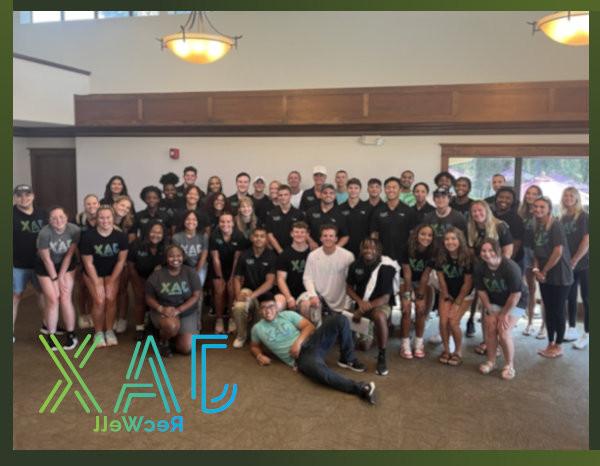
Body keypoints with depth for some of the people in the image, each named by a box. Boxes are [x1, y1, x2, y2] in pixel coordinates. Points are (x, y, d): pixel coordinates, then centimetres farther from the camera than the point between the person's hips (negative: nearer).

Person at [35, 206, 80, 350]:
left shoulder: (75, 230, -23)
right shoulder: (44, 233, -28)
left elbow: (69, 255, -12)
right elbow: (47, 259, -17)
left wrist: (61, 277, -10)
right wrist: (55, 279, -11)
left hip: (66, 265, 1)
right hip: (46, 267, -1)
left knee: (65, 298, -5)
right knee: (52, 299, -7)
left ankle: (71, 335, 7)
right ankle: (51, 336, 7)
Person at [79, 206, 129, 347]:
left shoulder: (121, 236, -18)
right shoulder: (88, 236, -22)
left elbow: (121, 260, -10)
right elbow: (88, 263, -15)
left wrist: (111, 282, -11)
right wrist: (97, 284, -16)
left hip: (113, 272, 1)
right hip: (93, 272, -1)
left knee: (111, 298, -14)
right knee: (99, 300, -15)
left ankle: (109, 331, 6)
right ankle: (98, 333, 5)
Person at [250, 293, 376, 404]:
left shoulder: (288, 314, 10)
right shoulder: (257, 329, 10)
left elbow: (309, 326, 6)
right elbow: (254, 347, 26)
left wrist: (298, 342, -11)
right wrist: (259, 356, 2)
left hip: (311, 342, 4)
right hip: (301, 357, -3)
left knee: (340, 320, -18)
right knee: (317, 369, -43)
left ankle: (348, 359, 0)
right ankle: (358, 388, -38)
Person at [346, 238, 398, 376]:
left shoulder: (386, 267, -15)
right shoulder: (356, 265, -3)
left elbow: (385, 298, -16)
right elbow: (349, 288, 6)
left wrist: (366, 308, -25)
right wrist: (360, 302, -13)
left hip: (380, 304, -5)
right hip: (361, 303, 5)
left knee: (379, 316, -38)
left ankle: (382, 357, -24)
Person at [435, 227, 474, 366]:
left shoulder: (467, 257, -22)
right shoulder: (441, 256, -14)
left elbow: (468, 283, -15)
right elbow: (441, 279, -3)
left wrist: (457, 303, -13)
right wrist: (447, 297, -1)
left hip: (464, 295, -3)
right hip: (447, 293, 3)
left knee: (453, 322, -16)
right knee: (443, 321, -12)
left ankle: (458, 351, 7)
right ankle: (446, 349, 11)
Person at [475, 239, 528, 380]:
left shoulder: (510, 267, -31)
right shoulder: (480, 267, -17)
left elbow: (516, 294, -24)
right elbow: (481, 290, -5)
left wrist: (504, 314, -16)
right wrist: (490, 311, -7)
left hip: (515, 303, -4)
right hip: (494, 301, 4)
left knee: (503, 331, -15)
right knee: (490, 328, -7)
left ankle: (509, 365, 5)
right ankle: (491, 361, 14)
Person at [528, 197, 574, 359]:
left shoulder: (556, 225, -13)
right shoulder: (536, 228, 9)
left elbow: (558, 251, -18)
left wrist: (544, 271, -12)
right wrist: (536, 269, -4)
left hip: (560, 276, -7)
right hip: (544, 277, 7)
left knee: (558, 311, 2)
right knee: (548, 311, 12)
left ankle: (559, 346, 15)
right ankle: (550, 344, 23)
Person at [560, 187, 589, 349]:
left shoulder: (584, 216, -6)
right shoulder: (563, 218, 10)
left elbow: (587, 241, -12)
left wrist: (575, 260, -14)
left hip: (584, 264, -5)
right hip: (568, 264, 6)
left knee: (586, 298, -2)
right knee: (571, 297, 11)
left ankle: (587, 334, 2)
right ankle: (572, 330, 21)